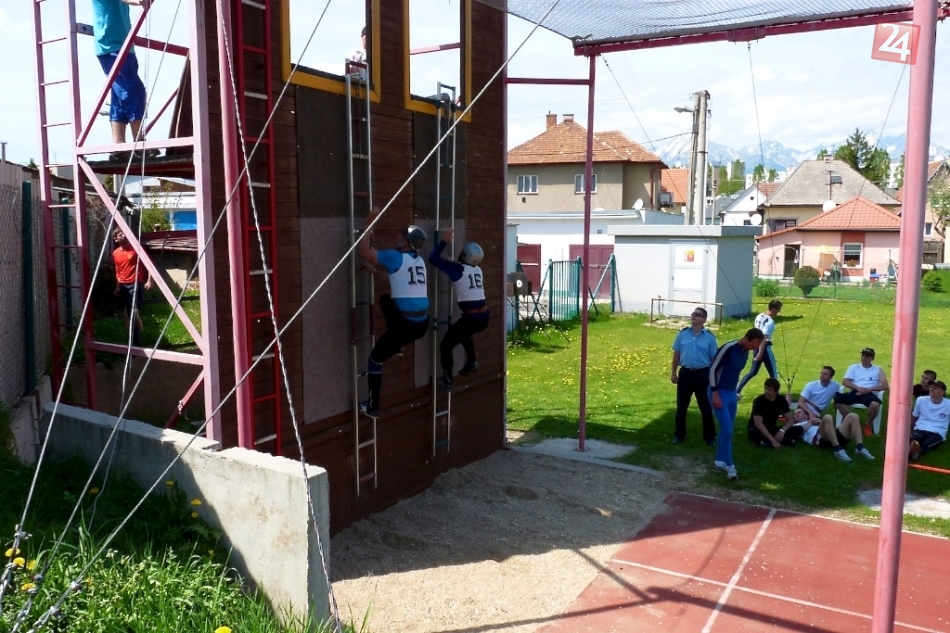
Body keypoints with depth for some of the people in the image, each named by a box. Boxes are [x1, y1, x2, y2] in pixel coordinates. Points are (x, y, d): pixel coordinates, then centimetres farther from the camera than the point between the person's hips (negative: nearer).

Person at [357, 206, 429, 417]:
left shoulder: (395, 257, -9)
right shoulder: (420, 260, 12)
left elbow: (363, 250, -9)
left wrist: (369, 222, -3)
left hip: (406, 325, -7)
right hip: (423, 324, 7)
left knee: (374, 360, 11)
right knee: (386, 299, 31)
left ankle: (372, 407, 15)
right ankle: (396, 344, 32)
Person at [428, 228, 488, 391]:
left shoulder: (458, 269, -8)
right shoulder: (478, 270, 11)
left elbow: (433, 259, -9)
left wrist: (444, 241, -2)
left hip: (471, 318, -7)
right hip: (484, 318, 7)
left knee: (446, 345, 9)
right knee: (463, 333, 37)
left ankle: (447, 380, 13)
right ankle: (471, 362, 29)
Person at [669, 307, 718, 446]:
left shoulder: (709, 337, -5)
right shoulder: (683, 334, -1)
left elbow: (714, 358, 1)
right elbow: (676, 354, 6)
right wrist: (673, 372, 5)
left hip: (702, 374, -1)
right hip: (685, 373, 2)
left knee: (706, 407, 7)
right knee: (681, 406, 11)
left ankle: (710, 436, 20)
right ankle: (679, 434, 25)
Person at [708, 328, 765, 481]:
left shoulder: (745, 352, 6)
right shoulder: (728, 348, -21)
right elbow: (712, 369, -20)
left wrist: (734, 391, 20)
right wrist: (715, 393, -21)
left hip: (731, 393, 9)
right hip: (719, 393, -8)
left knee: (727, 430, 14)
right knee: (727, 431, -9)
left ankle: (719, 460, 26)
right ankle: (729, 466, 2)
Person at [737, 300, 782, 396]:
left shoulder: (759, 316, 7)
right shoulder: (770, 322, -19)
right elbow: (764, 338, -24)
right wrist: (760, 353, -25)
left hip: (757, 346, 8)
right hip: (765, 348, -8)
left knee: (753, 372, 16)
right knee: (773, 373, 7)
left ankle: (737, 391, 11)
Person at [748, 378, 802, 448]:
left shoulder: (781, 400, -7)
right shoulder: (758, 401, -21)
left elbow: (791, 420, -6)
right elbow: (758, 423, -31)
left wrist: (782, 430, -28)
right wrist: (773, 440, -40)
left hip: (772, 429, 5)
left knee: (799, 429, -16)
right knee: (753, 432, -41)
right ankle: (784, 441, -31)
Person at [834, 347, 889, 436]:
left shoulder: (878, 370, 14)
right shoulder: (853, 367, 18)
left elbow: (885, 386, 2)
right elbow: (845, 382, 6)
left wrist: (868, 389, -11)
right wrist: (858, 388, -11)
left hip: (870, 394, -1)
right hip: (855, 392, 1)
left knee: (875, 404, -38)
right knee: (838, 399, -30)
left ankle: (867, 425, -8)